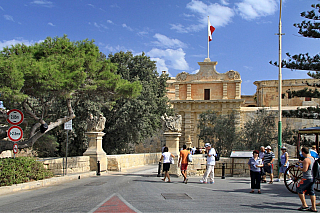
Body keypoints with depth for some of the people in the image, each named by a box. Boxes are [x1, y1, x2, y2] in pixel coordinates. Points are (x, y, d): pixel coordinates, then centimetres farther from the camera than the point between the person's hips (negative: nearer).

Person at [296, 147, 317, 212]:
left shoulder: (306, 160, -19)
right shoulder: (312, 158, 11)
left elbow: (305, 170, -24)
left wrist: (300, 168, -6)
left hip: (307, 178, -9)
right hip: (312, 177, 9)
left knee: (299, 190, 3)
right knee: (311, 192, 11)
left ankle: (304, 205, 2)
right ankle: (313, 208, 12)